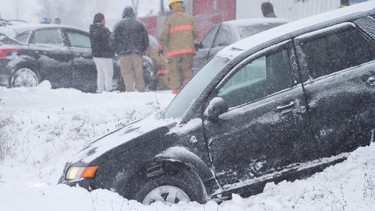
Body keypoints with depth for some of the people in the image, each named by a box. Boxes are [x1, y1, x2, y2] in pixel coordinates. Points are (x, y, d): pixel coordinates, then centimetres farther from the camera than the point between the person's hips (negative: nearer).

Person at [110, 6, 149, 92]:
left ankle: (130, 91, -12)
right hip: (137, 54, 2)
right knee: (138, 74, 5)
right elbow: (146, 40, 13)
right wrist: (141, 51, 21)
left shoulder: (119, 24, 4)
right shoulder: (140, 24, 12)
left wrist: (118, 51, 11)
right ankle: (141, 91, 3)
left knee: (127, 73, -3)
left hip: (124, 53, -2)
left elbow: (113, 40, -1)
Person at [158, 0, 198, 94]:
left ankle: (176, 90, 1)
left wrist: (161, 48, 2)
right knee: (187, 69, 10)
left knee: (174, 70, 5)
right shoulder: (189, 18, 7)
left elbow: (163, 36, -9)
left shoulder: (169, 20, -3)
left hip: (174, 50, -3)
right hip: (188, 49, 3)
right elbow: (195, 33, 6)